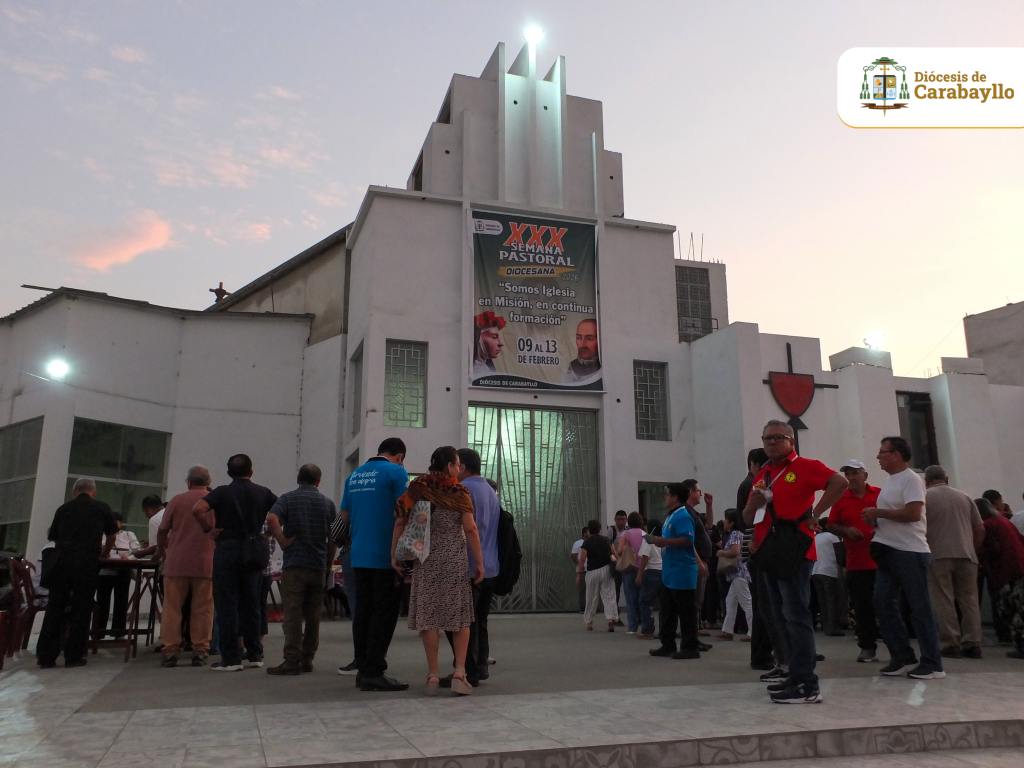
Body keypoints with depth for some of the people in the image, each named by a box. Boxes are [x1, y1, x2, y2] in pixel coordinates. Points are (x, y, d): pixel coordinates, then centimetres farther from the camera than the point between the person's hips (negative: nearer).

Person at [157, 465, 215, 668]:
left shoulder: (177, 500, 2)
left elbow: (162, 531, 5)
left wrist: (161, 551, 22)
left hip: (177, 562, 0)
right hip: (206, 564, 0)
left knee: (172, 608, 7)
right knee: (202, 609, 5)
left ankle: (170, 651, 6)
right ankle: (200, 651, 5)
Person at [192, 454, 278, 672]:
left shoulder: (222, 492, -2)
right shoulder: (263, 493, 6)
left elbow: (198, 509, -17)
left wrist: (208, 529, -5)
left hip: (227, 550, -3)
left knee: (227, 605, 1)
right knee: (251, 605, 12)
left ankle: (230, 658, 1)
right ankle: (254, 655, 17)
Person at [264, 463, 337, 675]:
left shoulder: (288, 498, 0)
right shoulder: (327, 503, 9)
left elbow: (272, 518, -20)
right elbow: (333, 538, 10)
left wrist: (283, 542, -9)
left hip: (294, 564, -3)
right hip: (319, 566, 3)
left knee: (292, 613, -2)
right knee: (313, 615, 10)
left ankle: (292, 661, -4)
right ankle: (307, 659, 15)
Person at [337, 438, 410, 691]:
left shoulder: (354, 475, 14)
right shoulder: (396, 472, -7)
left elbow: (345, 517, 19)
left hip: (359, 556, 7)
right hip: (386, 556, -7)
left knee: (363, 611, 11)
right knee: (384, 613, -2)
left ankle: (363, 669, 15)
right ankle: (373, 672, -2)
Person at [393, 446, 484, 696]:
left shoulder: (417, 489, 5)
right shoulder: (459, 491, -2)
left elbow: (400, 521, -3)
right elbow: (470, 528, -8)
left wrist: (395, 554, 1)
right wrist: (479, 562, -3)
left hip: (425, 559, 2)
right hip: (455, 558, -2)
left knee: (428, 615, 4)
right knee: (460, 615, 7)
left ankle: (433, 674, 6)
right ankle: (459, 671, -2)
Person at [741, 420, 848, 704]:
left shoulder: (804, 467, -3)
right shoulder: (761, 476, 18)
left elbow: (840, 482, -18)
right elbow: (747, 518, 19)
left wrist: (814, 514, -17)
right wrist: (755, 501, -2)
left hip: (794, 551, -8)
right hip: (768, 553, 8)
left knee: (796, 616, -9)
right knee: (782, 618, 12)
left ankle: (807, 685, -6)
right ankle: (796, 676, 21)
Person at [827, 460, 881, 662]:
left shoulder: (880, 495, 2)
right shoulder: (841, 499, 6)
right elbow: (832, 525, 9)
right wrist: (846, 530, -10)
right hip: (856, 563, 2)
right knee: (862, 607, 5)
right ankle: (868, 647, 13)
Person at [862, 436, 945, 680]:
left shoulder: (911, 479, -11)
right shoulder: (890, 481, 17)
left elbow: (913, 513, -23)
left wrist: (878, 512, -17)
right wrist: (875, 521, 7)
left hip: (910, 552, -9)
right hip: (889, 552, 9)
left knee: (919, 607, -3)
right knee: (883, 603, 6)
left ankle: (932, 664, 4)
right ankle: (903, 657, 13)